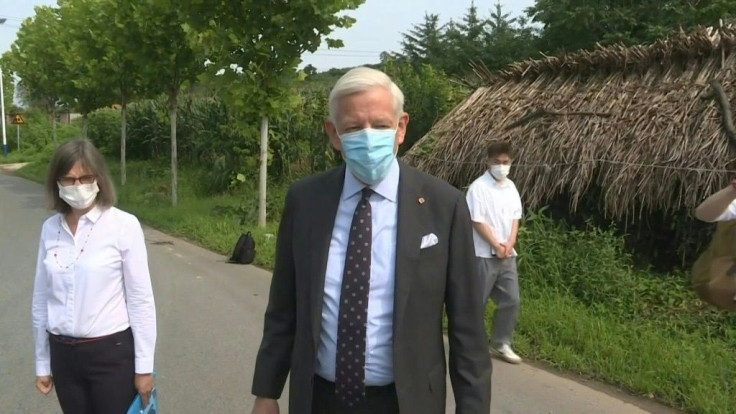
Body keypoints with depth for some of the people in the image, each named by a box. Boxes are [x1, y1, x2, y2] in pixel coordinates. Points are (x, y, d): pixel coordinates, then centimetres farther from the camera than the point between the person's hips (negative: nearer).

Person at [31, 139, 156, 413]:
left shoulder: (123, 225, -12)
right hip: (63, 355, 4)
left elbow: (141, 300, -10)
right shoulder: (50, 229, 0)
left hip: (112, 353, -4)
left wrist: (144, 366, -7)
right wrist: (42, 362, 12)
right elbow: (41, 298, 7)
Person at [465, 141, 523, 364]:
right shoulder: (479, 187, -11)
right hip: (484, 255, -6)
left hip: (508, 255, 7)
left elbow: (516, 217, 11)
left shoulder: (511, 187, 10)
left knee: (511, 300, 7)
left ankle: (501, 344, 19)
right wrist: (496, 246, -14)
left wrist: (510, 243, -4)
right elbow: (477, 221, -15)